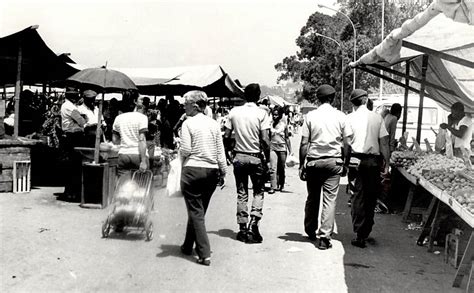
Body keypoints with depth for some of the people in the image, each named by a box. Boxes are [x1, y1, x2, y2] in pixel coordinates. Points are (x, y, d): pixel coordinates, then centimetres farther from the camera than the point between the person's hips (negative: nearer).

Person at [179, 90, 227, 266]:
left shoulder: (188, 123, -8)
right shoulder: (214, 124, 6)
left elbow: (185, 150, -13)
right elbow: (220, 151, 6)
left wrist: (181, 159, 8)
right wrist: (223, 172, 13)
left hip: (193, 169, -5)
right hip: (212, 171, 5)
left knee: (196, 212, 1)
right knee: (200, 210, 18)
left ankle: (204, 254, -4)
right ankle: (188, 246, 34)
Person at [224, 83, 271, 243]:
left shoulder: (234, 111, 0)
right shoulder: (261, 113, -9)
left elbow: (226, 136, 0)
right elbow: (265, 140, -14)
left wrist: (230, 151, 16)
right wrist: (267, 158, -2)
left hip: (239, 156, 2)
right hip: (255, 157, -2)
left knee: (241, 193, 11)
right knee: (258, 191, 12)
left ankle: (243, 229, 14)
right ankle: (254, 223, -4)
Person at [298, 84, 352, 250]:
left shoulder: (310, 116, -1)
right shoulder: (340, 116, 1)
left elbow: (304, 143, -3)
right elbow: (346, 144, 0)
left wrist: (301, 165, 3)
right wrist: (346, 164, 9)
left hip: (313, 161, 1)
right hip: (333, 161, -1)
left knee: (312, 198, 15)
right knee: (330, 199, 1)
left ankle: (311, 231, 29)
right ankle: (324, 237, -3)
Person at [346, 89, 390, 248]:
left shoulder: (349, 118, -1)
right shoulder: (377, 117, 3)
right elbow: (384, 143, 2)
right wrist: (386, 163, 7)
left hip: (356, 159, -1)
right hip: (373, 160, 1)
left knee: (358, 196, 2)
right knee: (371, 197, 13)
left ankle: (359, 235, -2)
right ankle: (365, 232, 22)